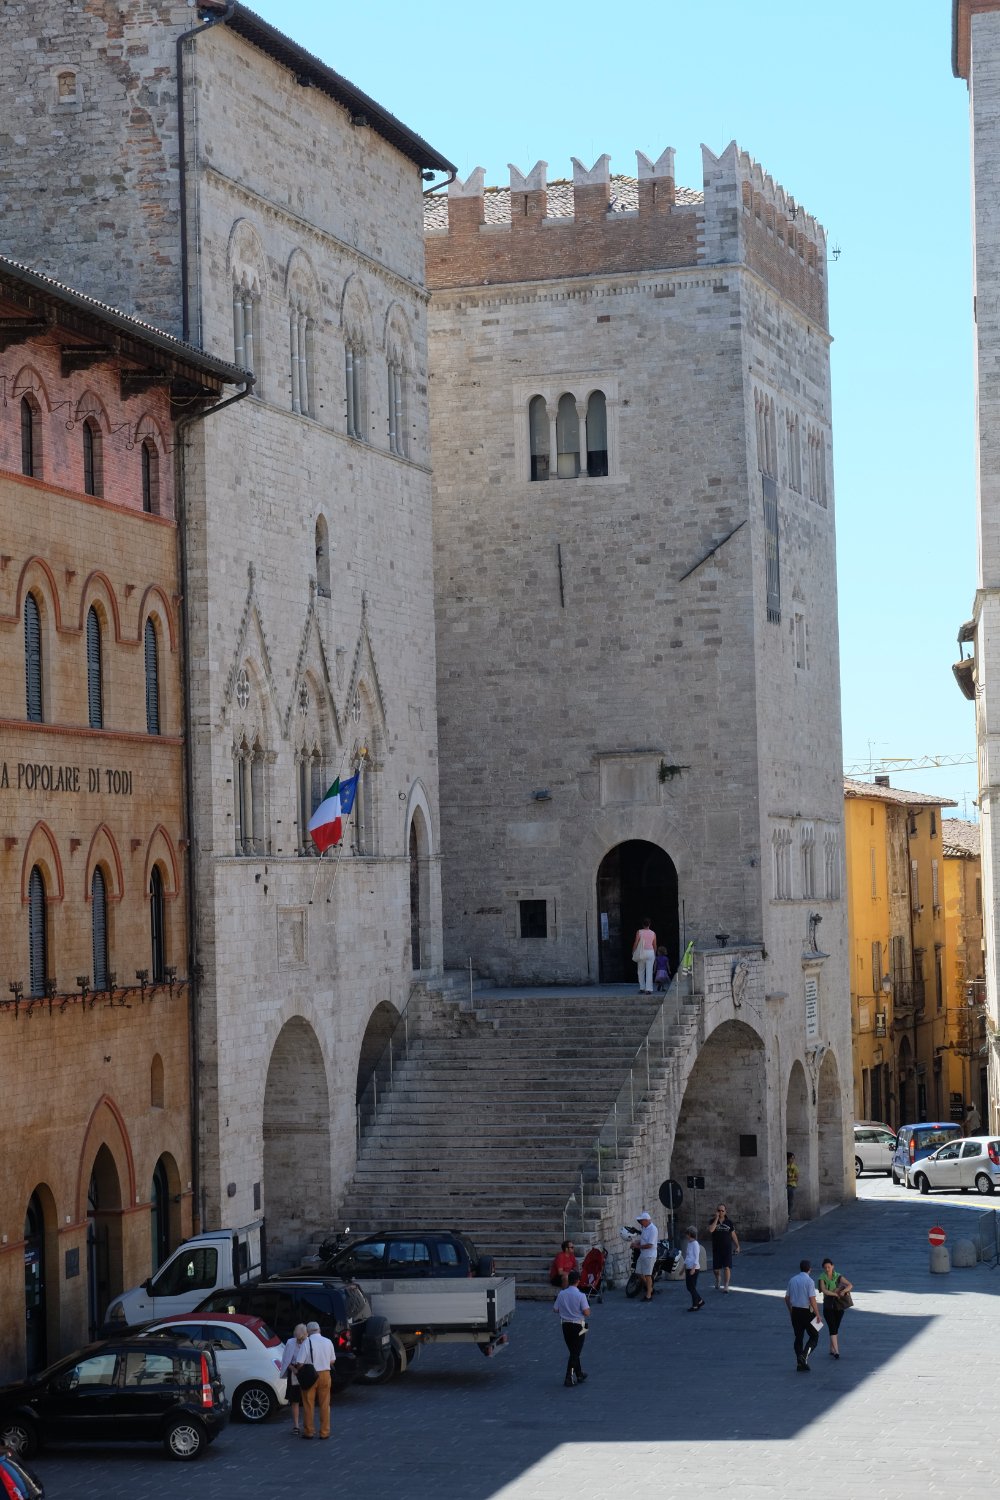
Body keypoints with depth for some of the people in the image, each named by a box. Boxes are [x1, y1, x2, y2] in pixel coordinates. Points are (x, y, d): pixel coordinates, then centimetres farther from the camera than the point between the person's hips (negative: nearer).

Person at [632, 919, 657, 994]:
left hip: (641, 952, -1)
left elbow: (636, 943, -6)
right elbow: (655, 945, 8)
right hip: (650, 952, 1)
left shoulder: (639, 932, -3)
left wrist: (633, 952, 6)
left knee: (641, 971, 12)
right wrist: (654, 954, 22)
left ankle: (642, 988, 13)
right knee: (649, 972, -1)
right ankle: (648, 989, -9)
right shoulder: (653, 933, 3)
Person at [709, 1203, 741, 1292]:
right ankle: (718, 1282, 35)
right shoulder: (713, 1221, 1)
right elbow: (710, 1230, -19)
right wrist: (716, 1218, -16)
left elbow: (733, 1234, 8)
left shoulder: (729, 1222, 3)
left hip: (727, 1248, -1)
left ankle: (726, 1286, -10)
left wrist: (737, 1246, 6)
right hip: (716, 1248, 1)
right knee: (716, 1268, 7)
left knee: (727, 1267, -13)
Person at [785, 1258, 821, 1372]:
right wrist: (817, 1314, -11)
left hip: (795, 1311, 6)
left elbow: (787, 1298, 12)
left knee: (798, 1337, 13)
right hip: (807, 1312, -6)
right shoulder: (809, 1281, -13)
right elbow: (812, 1300, -18)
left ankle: (800, 1363, 14)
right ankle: (804, 1356, -13)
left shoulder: (792, 1280, 6)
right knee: (814, 1336, 7)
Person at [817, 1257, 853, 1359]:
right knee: (832, 1329, -11)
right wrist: (836, 1294, -19)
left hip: (839, 1306, 2)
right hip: (828, 1306, -2)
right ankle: (836, 1351, -16)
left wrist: (843, 1291, -26)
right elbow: (824, 1290, -19)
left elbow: (850, 1285, -10)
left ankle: (832, 1350, 20)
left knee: (836, 1329, 8)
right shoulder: (822, 1277, -5)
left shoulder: (838, 1276, -1)